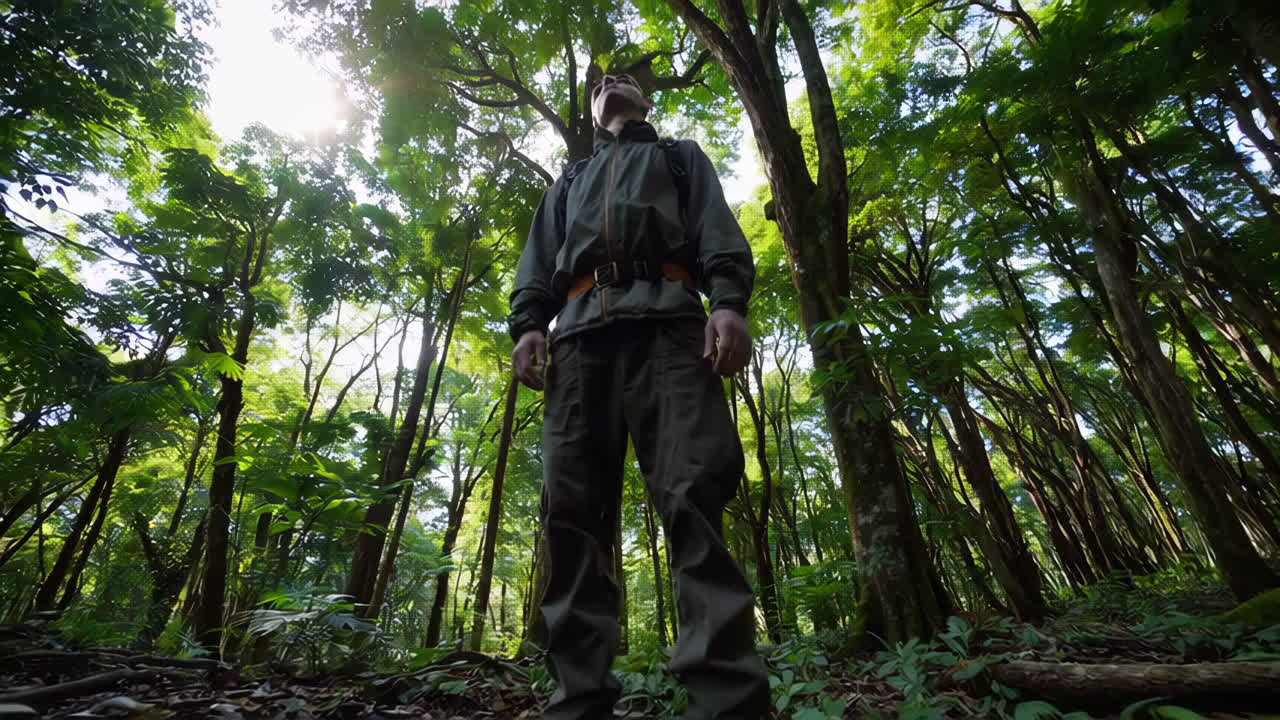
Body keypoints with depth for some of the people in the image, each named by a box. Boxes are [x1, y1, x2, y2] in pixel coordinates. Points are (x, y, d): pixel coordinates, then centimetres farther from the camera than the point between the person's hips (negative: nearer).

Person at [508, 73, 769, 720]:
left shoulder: (680, 158, 33)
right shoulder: (569, 182, 41)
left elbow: (718, 232, 13)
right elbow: (540, 259, 25)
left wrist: (728, 301, -8)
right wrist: (527, 323, 3)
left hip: (667, 324, -2)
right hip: (581, 334, 3)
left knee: (693, 498, -20)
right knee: (572, 511, -10)